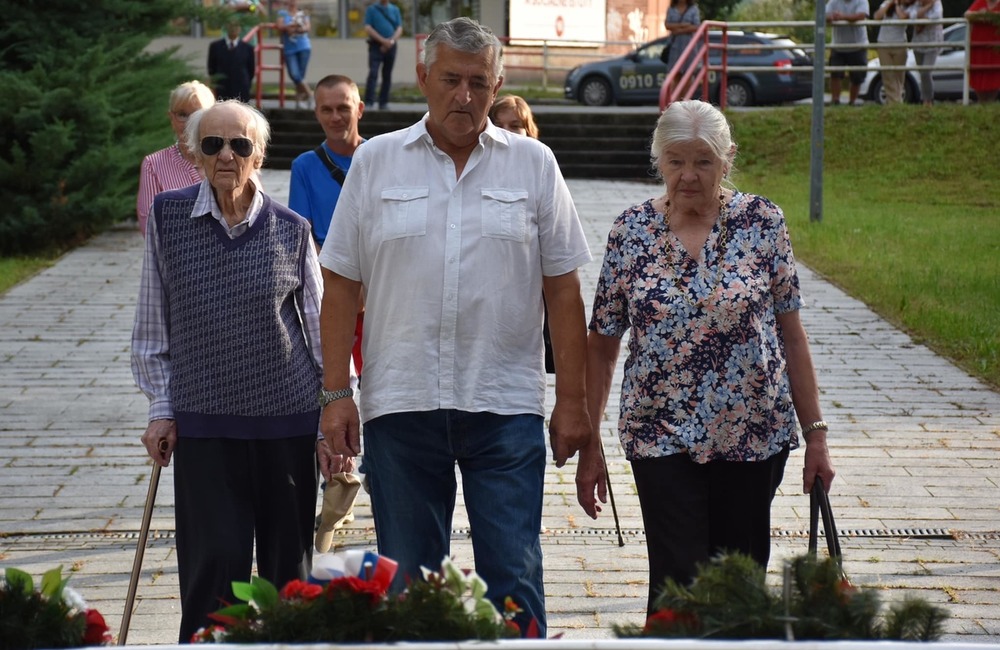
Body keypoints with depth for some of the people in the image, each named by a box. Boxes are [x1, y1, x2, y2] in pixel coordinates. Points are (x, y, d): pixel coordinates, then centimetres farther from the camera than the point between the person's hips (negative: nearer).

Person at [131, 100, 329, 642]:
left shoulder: (290, 230, 3)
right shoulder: (168, 216, 3)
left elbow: (321, 330, 8)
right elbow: (152, 326, 9)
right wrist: (161, 408, 5)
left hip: (287, 417, 1)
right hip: (203, 421, -1)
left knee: (288, 563, 6)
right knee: (216, 560, -7)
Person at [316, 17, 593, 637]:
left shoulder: (534, 164, 6)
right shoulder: (375, 162, 6)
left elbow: (562, 290, 5)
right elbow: (341, 285, 6)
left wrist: (572, 400, 1)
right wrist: (336, 393, -1)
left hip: (506, 404, -1)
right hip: (399, 401, 1)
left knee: (514, 578, -4)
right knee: (407, 583, 8)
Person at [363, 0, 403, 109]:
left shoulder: (395, 10, 12)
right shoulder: (371, 9, 3)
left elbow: (399, 29, 6)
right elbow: (368, 28, -5)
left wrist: (392, 41, -13)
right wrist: (383, 40, -14)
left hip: (390, 46, 3)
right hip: (376, 46, -3)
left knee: (387, 76, 6)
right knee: (373, 74, -14)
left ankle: (384, 102, 11)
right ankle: (368, 102, -18)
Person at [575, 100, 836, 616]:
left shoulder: (762, 222, 1)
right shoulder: (631, 231, 1)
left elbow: (791, 334, 3)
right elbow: (601, 345, 6)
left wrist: (815, 433, 1)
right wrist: (589, 446, 4)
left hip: (754, 436, 1)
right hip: (663, 438, -1)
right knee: (677, 583, -9)